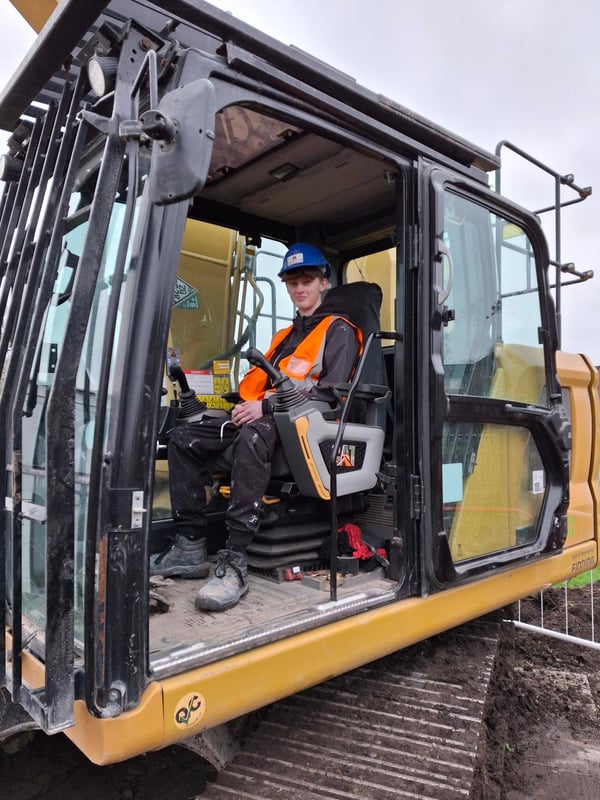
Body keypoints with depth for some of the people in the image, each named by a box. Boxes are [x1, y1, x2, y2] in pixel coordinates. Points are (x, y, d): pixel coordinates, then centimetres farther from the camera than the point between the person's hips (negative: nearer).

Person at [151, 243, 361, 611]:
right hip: (264, 421, 9)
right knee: (184, 438, -3)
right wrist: (247, 405, -1)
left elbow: (331, 392, -12)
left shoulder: (338, 330, 4)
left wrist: (267, 406, -17)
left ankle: (235, 563, -40)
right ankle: (190, 548, -8)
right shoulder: (285, 335, 29)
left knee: (252, 435, -40)